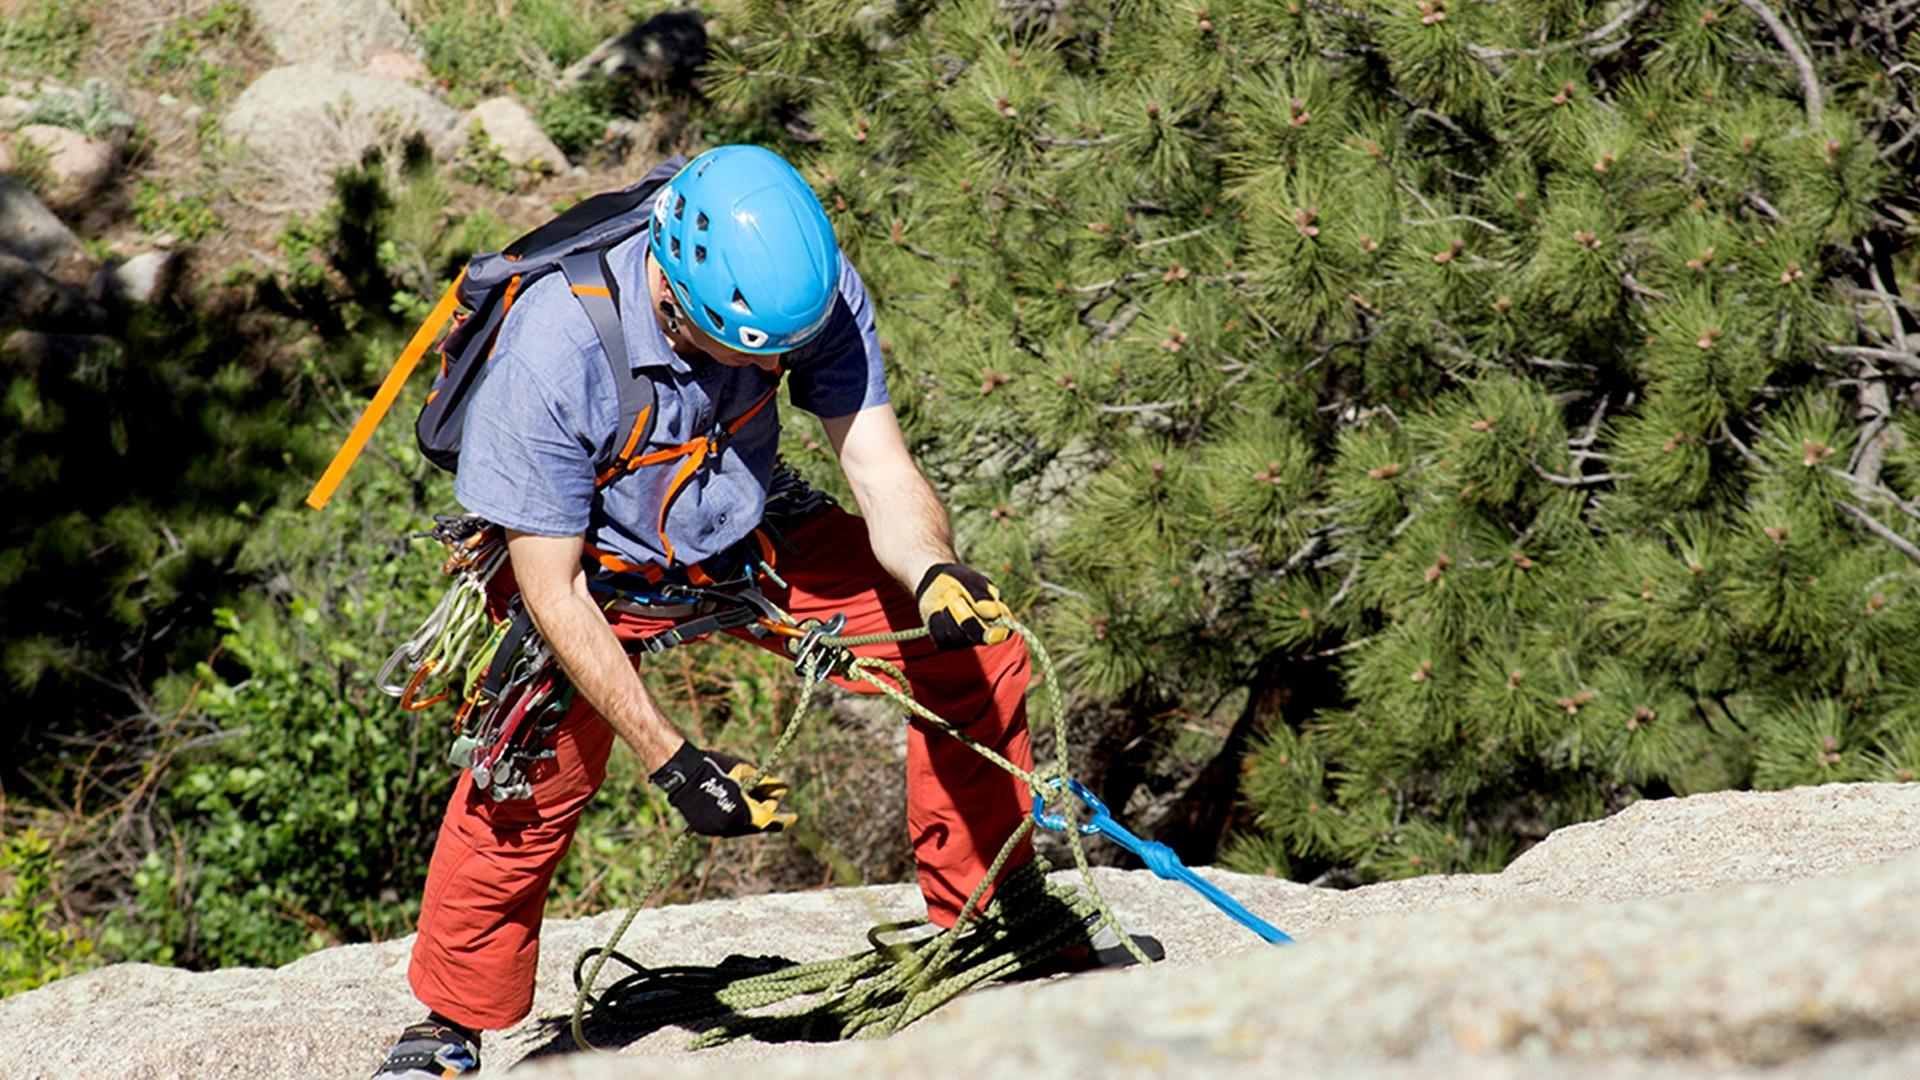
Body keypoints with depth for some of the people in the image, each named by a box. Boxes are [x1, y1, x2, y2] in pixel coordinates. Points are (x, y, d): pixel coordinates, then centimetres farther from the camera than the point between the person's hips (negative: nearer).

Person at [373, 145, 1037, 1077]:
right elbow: (554, 591, -28)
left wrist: (935, 574, -47)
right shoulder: (550, 356, -37)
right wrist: (671, 760, -31)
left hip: (744, 533, 3)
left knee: (978, 653, -11)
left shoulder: (816, 290, -27)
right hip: (593, 561, -3)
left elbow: (881, 471, -24)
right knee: (531, 787, -16)